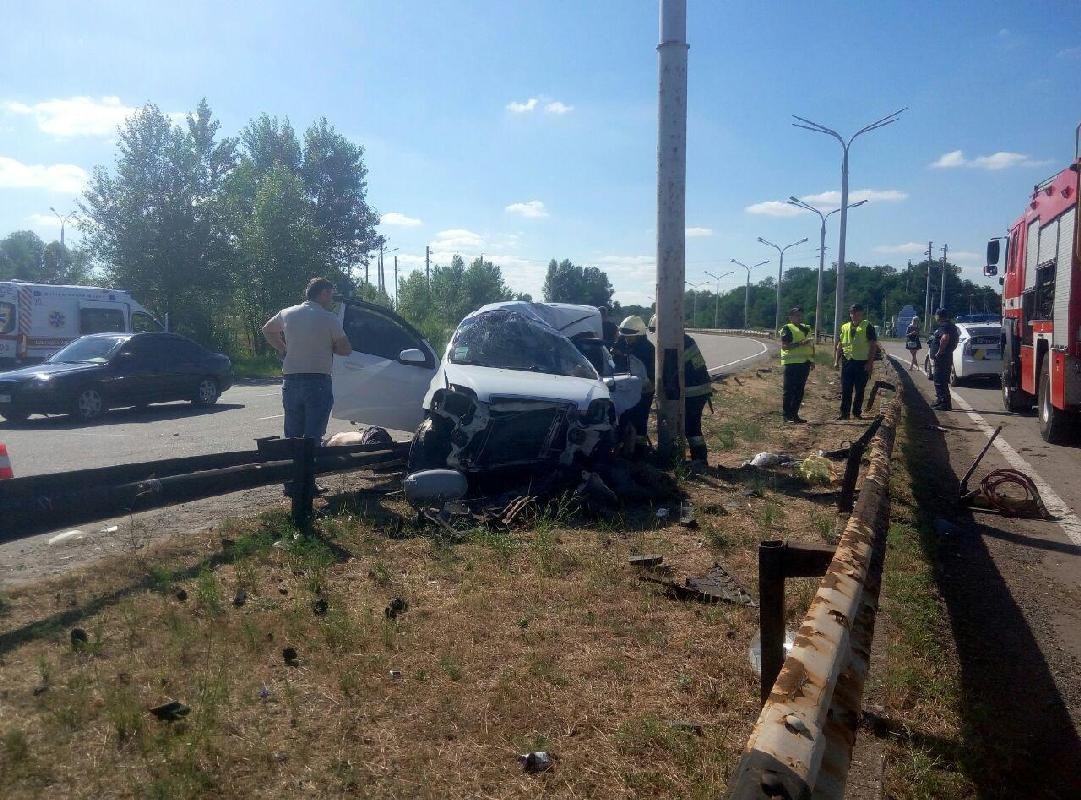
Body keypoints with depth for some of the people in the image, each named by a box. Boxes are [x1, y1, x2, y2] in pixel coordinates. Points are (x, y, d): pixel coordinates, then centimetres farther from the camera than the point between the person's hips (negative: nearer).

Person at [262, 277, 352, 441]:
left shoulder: (287, 314, 8)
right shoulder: (329, 318, -6)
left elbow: (267, 330, 27)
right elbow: (346, 349, 0)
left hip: (290, 382, 5)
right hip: (319, 382, -5)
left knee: (292, 437, 12)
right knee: (313, 438, -2)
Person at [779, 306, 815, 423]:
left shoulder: (806, 328, 18)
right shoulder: (787, 329, -5)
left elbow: (811, 345, 23)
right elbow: (784, 346, -15)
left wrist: (812, 360, 15)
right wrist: (800, 343, -23)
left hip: (804, 363, 7)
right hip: (791, 363, -7)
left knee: (799, 390, 9)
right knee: (789, 390, -4)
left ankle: (794, 414, 16)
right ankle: (786, 415, 1)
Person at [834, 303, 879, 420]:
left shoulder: (867, 327, -2)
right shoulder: (844, 327, 11)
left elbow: (873, 345, -5)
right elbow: (839, 345, 15)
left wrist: (870, 362, -11)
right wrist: (837, 361, 8)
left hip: (862, 363, -3)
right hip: (847, 362, 3)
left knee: (860, 390, 5)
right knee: (846, 389, 2)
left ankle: (857, 412, 15)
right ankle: (845, 412, 8)